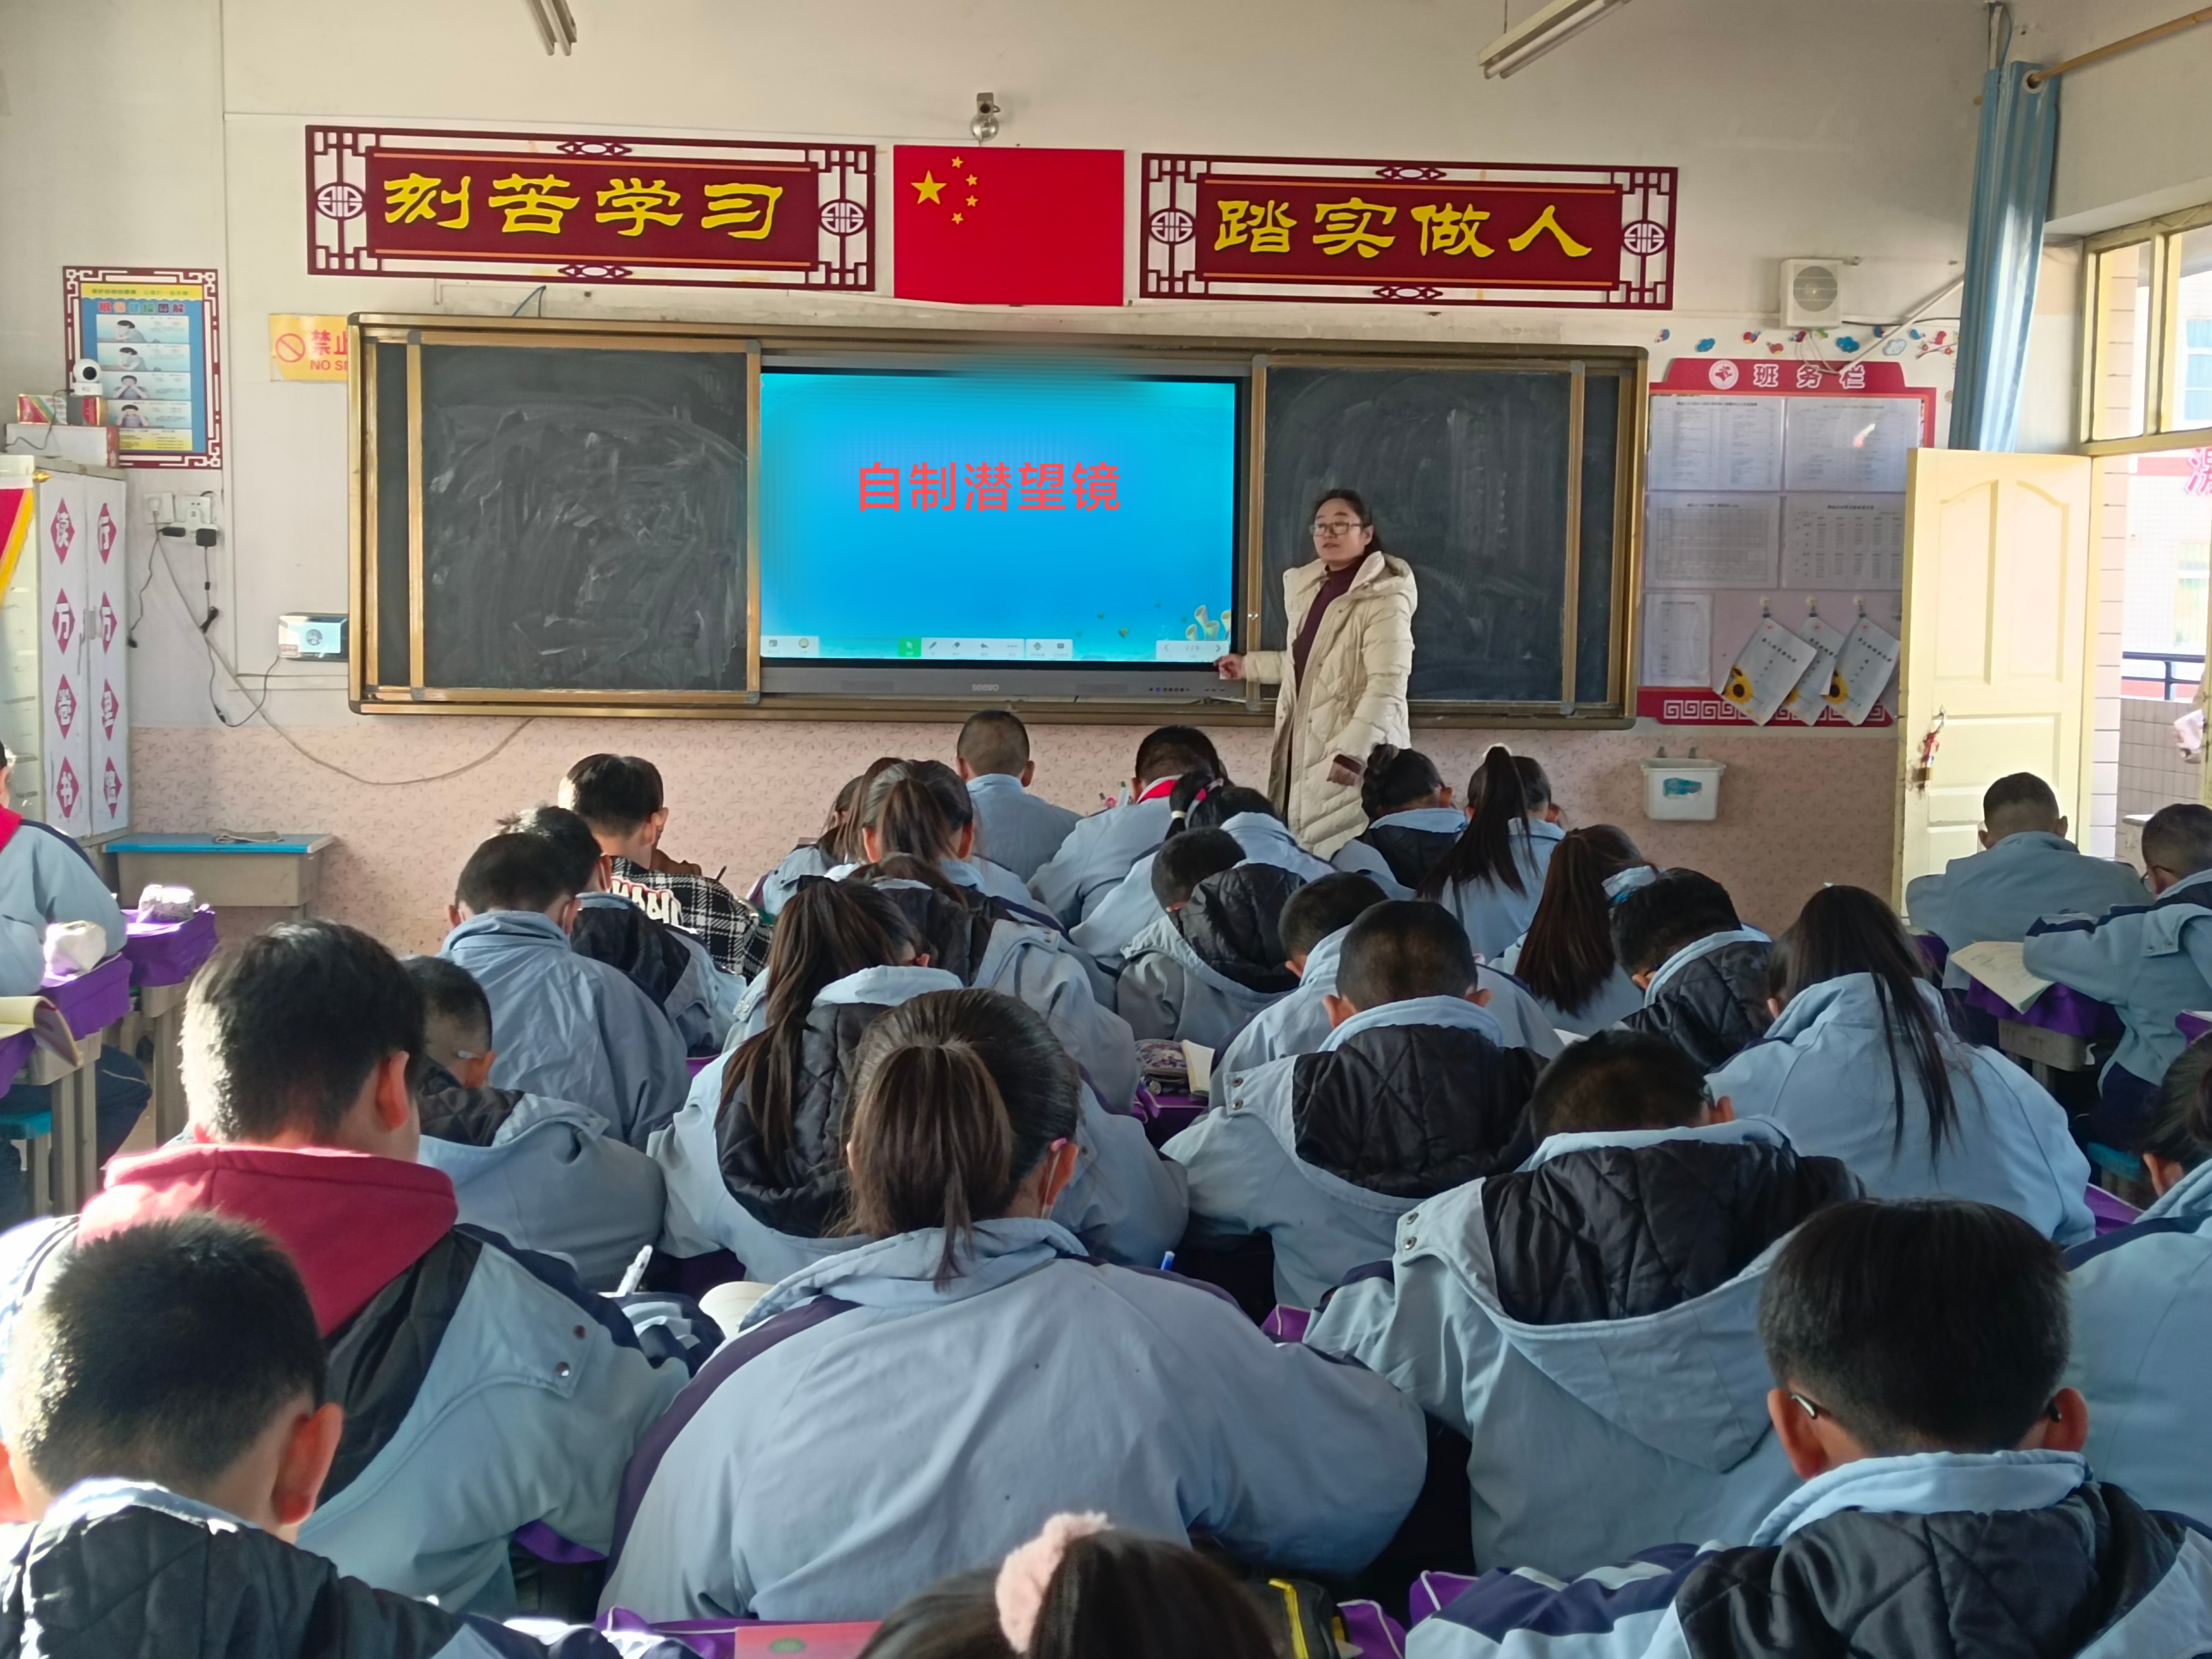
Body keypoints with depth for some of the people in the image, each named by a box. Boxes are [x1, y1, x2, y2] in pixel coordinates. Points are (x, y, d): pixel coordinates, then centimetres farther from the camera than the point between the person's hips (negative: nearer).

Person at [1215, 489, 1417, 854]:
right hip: (1303, 746, 8)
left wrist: (1352, 752, -28)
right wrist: (1249, 666, 34)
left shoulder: (1385, 598, -13)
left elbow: (1388, 686, -21)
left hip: (1357, 753, -8)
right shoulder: (1310, 588, 13)